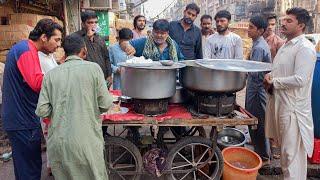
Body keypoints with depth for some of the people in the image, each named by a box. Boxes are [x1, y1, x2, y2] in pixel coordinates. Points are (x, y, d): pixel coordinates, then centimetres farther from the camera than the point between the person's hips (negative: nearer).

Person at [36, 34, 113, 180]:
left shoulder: (51, 74, 2)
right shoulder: (93, 68, -6)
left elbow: (42, 111, -1)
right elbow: (105, 104, -8)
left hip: (56, 144, 3)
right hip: (85, 142, -3)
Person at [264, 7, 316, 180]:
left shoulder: (305, 48, -14)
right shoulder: (286, 45, 14)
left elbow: (299, 80, -24)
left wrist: (273, 82, -12)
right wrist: (270, 76, 2)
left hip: (293, 108, -9)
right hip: (279, 103, 9)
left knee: (292, 154, 0)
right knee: (284, 149, 20)